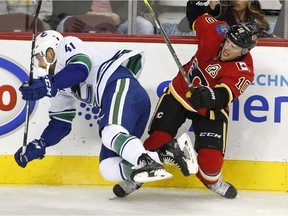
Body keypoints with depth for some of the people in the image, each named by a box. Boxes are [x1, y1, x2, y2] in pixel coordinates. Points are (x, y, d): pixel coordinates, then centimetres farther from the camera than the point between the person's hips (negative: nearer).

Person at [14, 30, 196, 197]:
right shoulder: (62, 87, 33)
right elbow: (60, 125, 31)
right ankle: (171, 152, -16)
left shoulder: (67, 45, 9)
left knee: (111, 134, -36)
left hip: (122, 87, -9)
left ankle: (148, 163, -59)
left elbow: (82, 67, -13)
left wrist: (49, 85, -21)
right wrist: (39, 146, 18)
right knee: (108, 168, -4)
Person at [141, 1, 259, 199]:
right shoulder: (217, 30, -17)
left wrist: (208, 97, -61)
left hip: (210, 109, -2)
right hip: (180, 91, 3)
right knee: (158, 139, -9)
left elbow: (225, 95, -42)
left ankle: (212, 179, 23)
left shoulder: (243, 72, -27)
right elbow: (199, 19, 7)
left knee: (211, 158, -12)